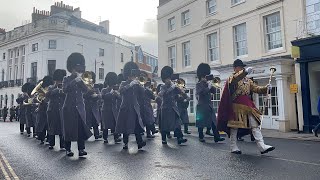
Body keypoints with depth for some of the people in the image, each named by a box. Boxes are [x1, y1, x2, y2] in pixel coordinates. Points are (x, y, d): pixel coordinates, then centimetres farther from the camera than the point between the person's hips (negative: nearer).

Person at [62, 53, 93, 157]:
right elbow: (65, 90, -15)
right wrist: (74, 80, -21)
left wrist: (80, 80, -13)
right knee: (68, 129, 3)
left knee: (81, 128, -4)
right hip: (69, 108, -3)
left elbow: (86, 90, -3)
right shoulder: (67, 79, 2)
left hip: (80, 108, 3)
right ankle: (68, 149, 14)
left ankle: (81, 149, -2)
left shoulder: (81, 80, 12)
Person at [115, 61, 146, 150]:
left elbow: (142, 93, -1)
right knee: (126, 126, 5)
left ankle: (140, 142, -6)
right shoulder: (123, 84, 0)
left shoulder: (136, 85, 10)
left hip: (135, 109, 3)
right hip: (125, 109, -2)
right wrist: (131, 84, -25)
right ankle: (125, 143, 16)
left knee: (137, 126, -5)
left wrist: (138, 84, -11)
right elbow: (121, 90, -22)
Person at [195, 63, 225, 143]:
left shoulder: (207, 84, 15)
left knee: (213, 122, 5)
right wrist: (209, 86, -14)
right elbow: (203, 92, -23)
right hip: (202, 106, -7)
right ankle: (201, 137, 12)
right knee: (201, 122, 2)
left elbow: (214, 91, 10)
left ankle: (217, 137, 8)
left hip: (209, 105, 7)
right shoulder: (199, 84, -7)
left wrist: (211, 85, -2)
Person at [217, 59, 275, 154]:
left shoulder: (247, 80, 19)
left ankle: (262, 146, -3)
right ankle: (233, 147, 12)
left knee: (255, 124, -2)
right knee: (234, 126, 1)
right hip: (237, 105, -6)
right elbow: (235, 79, -25)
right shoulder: (232, 78, 0)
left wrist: (266, 88, -7)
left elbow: (256, 88, 12)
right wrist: (245, 72, -38)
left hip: (248, 105, 6)